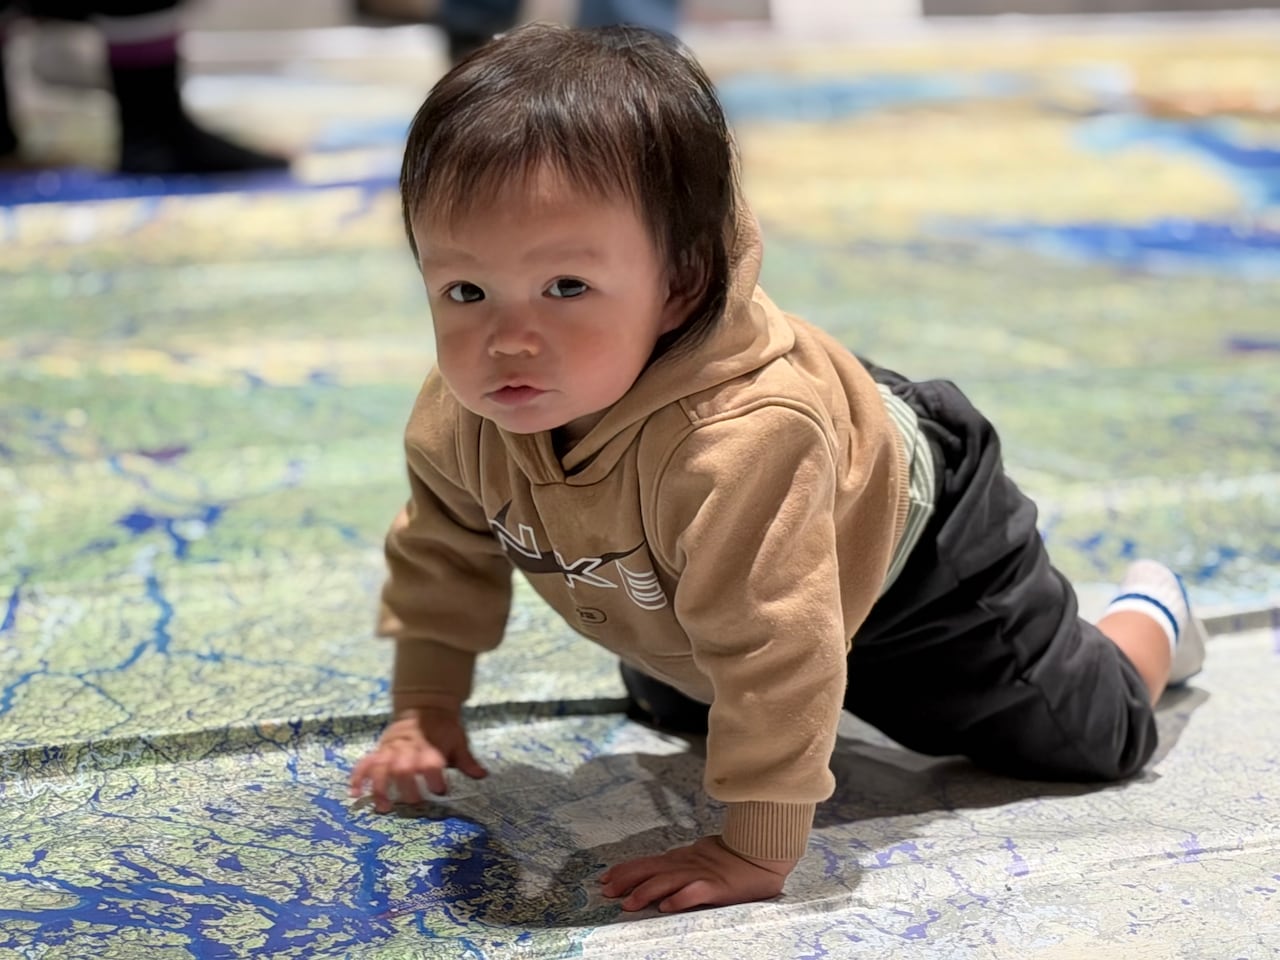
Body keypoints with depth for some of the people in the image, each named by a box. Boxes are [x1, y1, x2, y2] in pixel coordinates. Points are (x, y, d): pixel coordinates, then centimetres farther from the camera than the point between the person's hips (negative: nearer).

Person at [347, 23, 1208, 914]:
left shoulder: (740, 441, -52)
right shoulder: (463, 415, -29)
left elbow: (778, 653, -46)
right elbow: (444, 544, -7)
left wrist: (757, 851, -40)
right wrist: (424, 708, -6)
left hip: (913, 538, -6)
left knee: (1083, 733, 3)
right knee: (669, 704, 33)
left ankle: (1149, 621, 35)